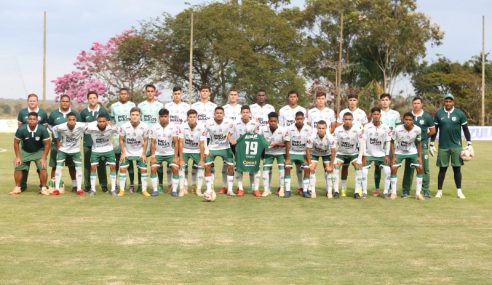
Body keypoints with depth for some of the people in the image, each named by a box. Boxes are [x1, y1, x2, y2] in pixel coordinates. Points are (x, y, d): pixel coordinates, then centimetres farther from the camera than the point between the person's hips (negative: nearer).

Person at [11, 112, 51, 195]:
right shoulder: (21, 129, -22)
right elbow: (16, 143, -8)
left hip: (39, 151, -1)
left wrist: (44, 158, -16)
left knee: (43, 168, -17)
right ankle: (17, 188, 10)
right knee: (18, 167, -6)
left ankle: (43, 188, -3)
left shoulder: (42, 130, -24)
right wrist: (17, 157, -10)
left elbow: (47, 144, -13)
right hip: (25, 151, 2)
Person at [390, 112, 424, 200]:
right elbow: (392, 142, -12)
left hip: (412, 152, 2)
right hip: (399, 152, -1)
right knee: (393, 169, -13)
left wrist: (420, 156, -5)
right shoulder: (398, 129, -26)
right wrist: (393, 156, -15)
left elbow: (418, 143, -2)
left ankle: (418, 193, 0)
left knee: (420, 168, -9)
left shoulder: (417, 130, -19)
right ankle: (393, 192, -2)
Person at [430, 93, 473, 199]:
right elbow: (435, 130, 8)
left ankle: (459, 191, 10)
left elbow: (465, 129, 4)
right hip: (443, 146, 0)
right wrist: (432, 144, 6)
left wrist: (469, 144, -1)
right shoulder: (439, 113, 1)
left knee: (457, 168, 2)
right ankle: (439, 191, 10)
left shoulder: (460, 114, -1)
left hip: (456, 146, 0)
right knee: (442, 168, 3)